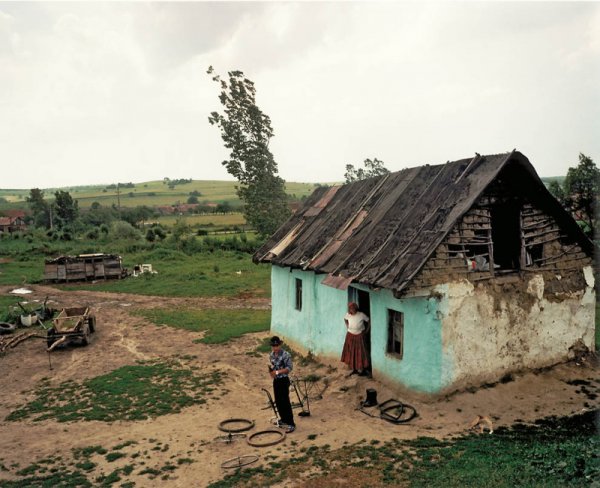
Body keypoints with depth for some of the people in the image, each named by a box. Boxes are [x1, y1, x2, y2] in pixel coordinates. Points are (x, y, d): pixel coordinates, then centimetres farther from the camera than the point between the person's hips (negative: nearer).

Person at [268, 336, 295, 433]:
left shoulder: (286, 355, -15)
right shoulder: (271, 355, 5)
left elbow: (289, 368, -18)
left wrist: (277, 372, -24)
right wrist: (271, 371, -7)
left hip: (284, 380, -7)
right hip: (276, 380, 7)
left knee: (285, 402, -7)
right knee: (278, 402, 14)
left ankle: (291, 424, -1)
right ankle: (284, 420, 30)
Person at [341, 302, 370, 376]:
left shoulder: (361, 315, -19)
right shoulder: (348, 315, -9)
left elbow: (368, 321, -4)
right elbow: (345, 319, 15)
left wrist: (366, 330, -1)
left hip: (359, 336, -4)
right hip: (350, 336, 4)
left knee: (361, 353, 1)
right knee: (351, 353, 9)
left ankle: (364, 371, 14)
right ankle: (354, 370, 24)